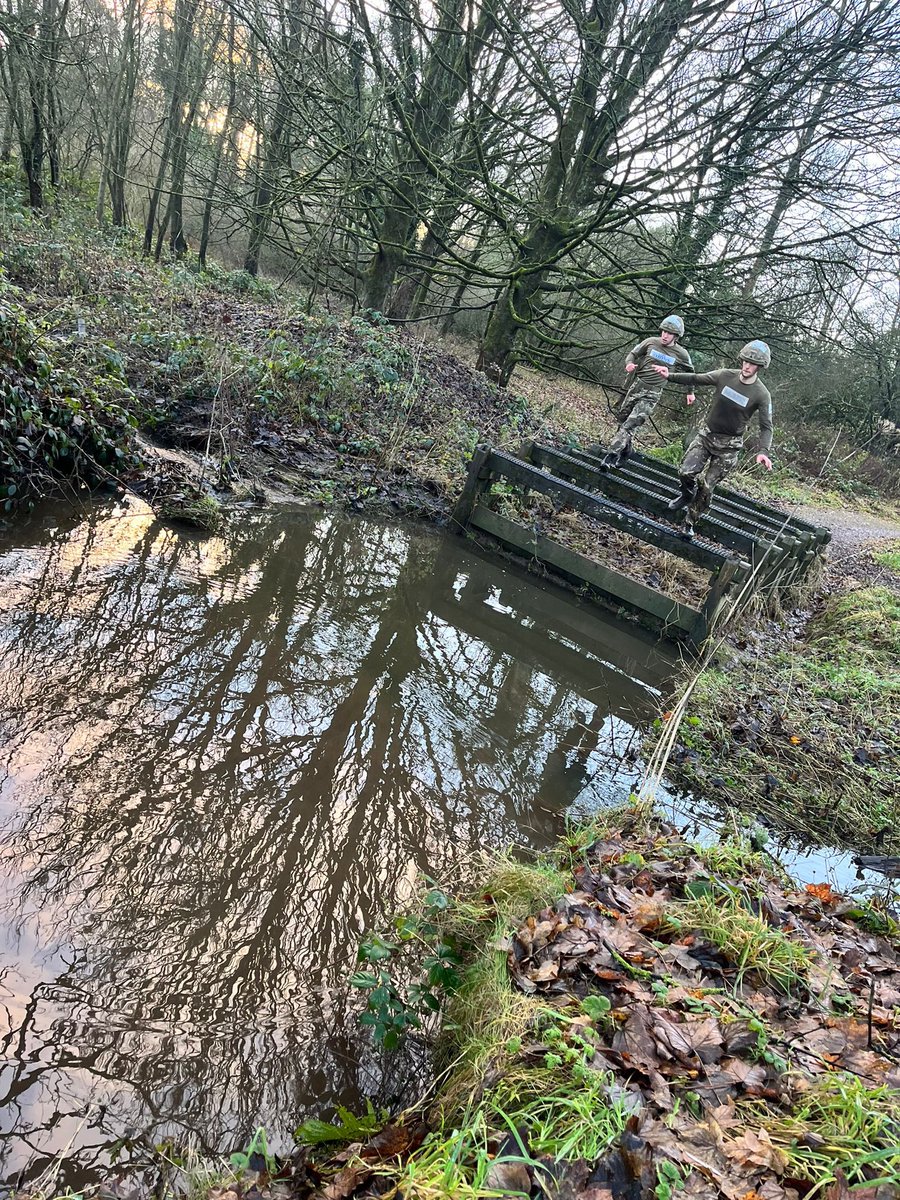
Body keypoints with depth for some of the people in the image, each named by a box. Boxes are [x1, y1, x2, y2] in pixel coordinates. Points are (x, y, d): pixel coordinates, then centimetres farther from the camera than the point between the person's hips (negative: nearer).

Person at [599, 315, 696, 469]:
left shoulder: (681, 354, -5)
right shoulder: (651, 342, -4)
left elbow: (689, 371, 14)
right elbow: (634, 354, 6)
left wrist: (690, 391, 17)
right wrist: (629, 363, -17)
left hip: (652, 394, -3)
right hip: (637, 385, 3)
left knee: (630, 425, -15)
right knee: (622, 417, 13)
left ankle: (612, 455, -17)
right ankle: (625, 449, 34)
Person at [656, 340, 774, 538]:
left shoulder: (762, 394, -13)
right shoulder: (725, 376, -6)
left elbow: (766, 426, -12)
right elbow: (696, 379, 5)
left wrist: (763, 451, -28)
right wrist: (670, 376, -2)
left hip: (729, 445, -2)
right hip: (707, 434, 2)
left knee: (707, 487, -3)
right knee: (686, 472, -14)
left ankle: (690, 521, 19)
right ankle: (688, 494, 21)